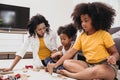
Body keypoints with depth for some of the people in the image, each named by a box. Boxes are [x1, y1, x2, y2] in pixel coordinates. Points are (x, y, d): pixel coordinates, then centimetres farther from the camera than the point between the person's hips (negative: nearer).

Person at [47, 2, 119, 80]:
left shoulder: (104, 34, -7)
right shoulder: (81, 36, 6)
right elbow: (71, 52, 4)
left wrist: (113, 58, -27)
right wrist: (56, 64, -5)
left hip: (106, 66, -5)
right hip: (89, 65, 6)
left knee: (96, 71, -40)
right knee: (66, 63, -14)